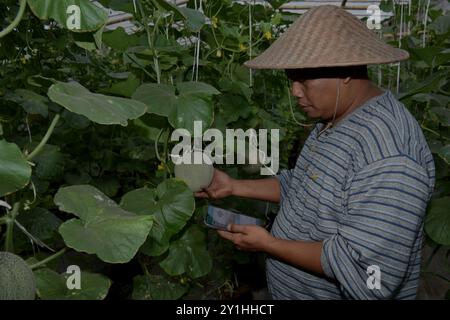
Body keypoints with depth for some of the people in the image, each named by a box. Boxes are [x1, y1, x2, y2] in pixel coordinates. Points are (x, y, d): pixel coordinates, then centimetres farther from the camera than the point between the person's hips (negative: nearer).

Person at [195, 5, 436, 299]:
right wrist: (234, 186, 4)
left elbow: (368, 270, -31)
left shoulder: (387, 151, -29)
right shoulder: (334, 122, 3)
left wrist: (270, 245, -24)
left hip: (338, 291, -8)